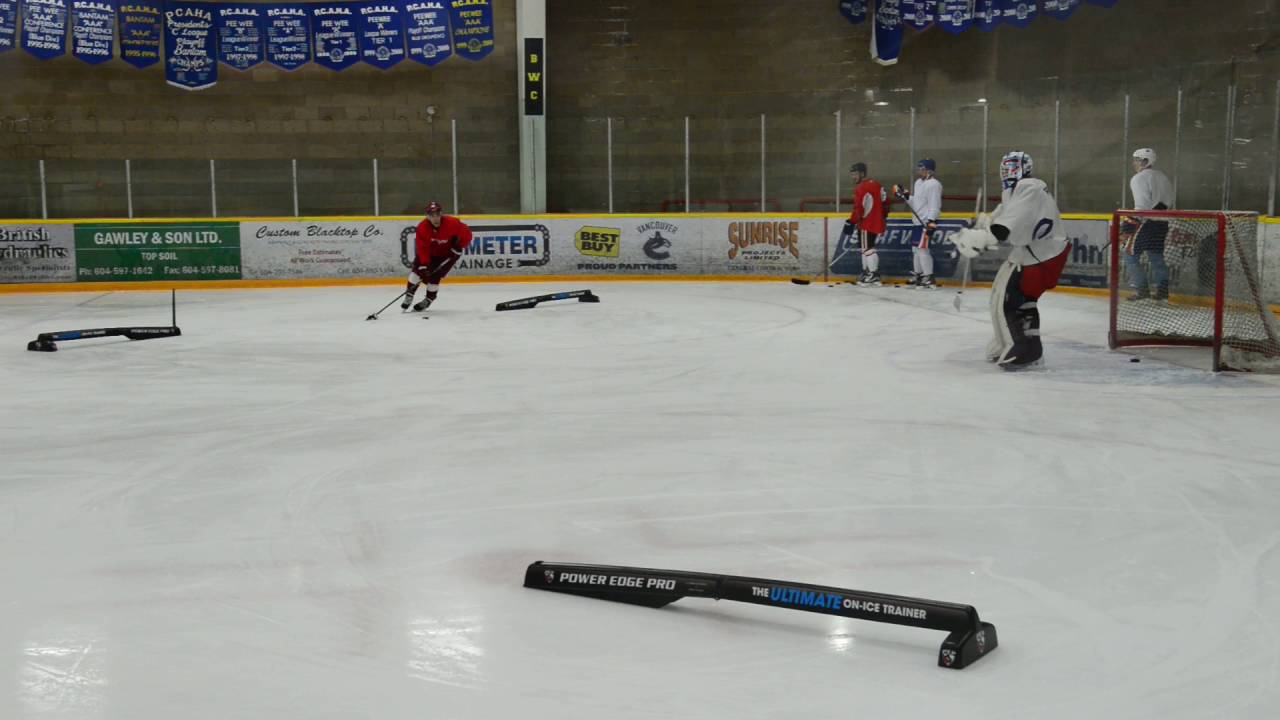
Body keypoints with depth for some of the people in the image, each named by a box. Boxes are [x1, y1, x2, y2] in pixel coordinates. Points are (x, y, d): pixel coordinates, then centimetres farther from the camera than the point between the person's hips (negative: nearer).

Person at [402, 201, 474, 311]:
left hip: (447, 254, -3)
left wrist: (459, 246, -20)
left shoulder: (452, 223, -30)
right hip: (430, 251, 3)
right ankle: (409, 296, -1)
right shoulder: (422, 227, -24)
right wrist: (424, 264, -31)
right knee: (418, 269, -12)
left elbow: (466, 233, -17)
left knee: (434, 275, -11)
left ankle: (429, 299, 10)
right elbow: (422, 247, -24)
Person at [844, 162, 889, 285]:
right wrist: (881, 216, 26)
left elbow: (859, 208, -22)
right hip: (877, 222, 10)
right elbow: (885, 201, 17)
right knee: (865, 247, 18)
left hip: (867, 223, -10)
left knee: (867, 248, -7)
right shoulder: (877, 185, 13)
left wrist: (851, 222, -18)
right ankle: (867, 272, 23)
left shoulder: (861, 188, -16)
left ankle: (874, 275, -8)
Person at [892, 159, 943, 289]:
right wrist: (904, 195, 8)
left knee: (922, 248, -13)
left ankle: (929, 279, -9)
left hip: (928, 222, -10)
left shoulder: (933, 184, -15)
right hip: (918, 221, 10)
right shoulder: (919, 183, 16)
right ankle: (917, 275, 26)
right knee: (916, 248, 15)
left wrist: (931, 222, -27)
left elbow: (934, 205, -21)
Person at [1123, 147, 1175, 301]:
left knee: (1130, 253, -1)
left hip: (1147, 221, -8)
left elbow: (1143, 205, -17)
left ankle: (1141, 289, -6)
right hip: (1163, 223, 8)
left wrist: (1132, 223, -18)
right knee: (1156, 255, 15)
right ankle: (1163, 289, 9)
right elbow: (1169, 203, 19)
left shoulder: (1139, 178, -8)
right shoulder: (1163, 177, 18)